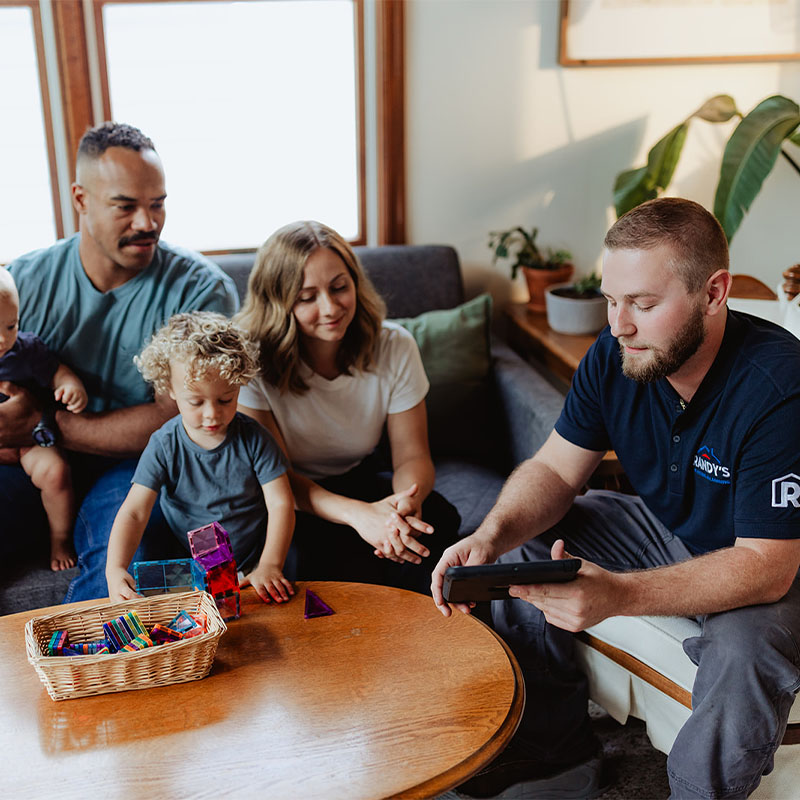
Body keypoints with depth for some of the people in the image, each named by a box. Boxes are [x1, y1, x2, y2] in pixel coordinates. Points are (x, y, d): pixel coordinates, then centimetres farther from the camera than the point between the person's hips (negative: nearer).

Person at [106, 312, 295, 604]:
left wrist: (270, 566, -19)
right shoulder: (164, 446, -7)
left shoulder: (253, 439, -7)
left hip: (251, 566, -1)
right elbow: (134, 513, -12)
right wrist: (115, 569, -29)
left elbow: (281, 503, -7)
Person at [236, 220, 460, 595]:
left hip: (360, 477, 4)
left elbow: (412, 456, -10)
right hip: (290, 496, -3)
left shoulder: (394, 347, -11)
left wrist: (409, 499, -37)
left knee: (437, 519, -25)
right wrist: (359, 514, -39)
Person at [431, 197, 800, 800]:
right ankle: (553, 750, 12)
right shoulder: (615, 355, -15)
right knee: (522, 551, -4)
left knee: (747, 657, -34)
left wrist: (617, 595, -48)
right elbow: (554, 469, -8)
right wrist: (492, 535, -31)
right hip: (661, 526, 6)